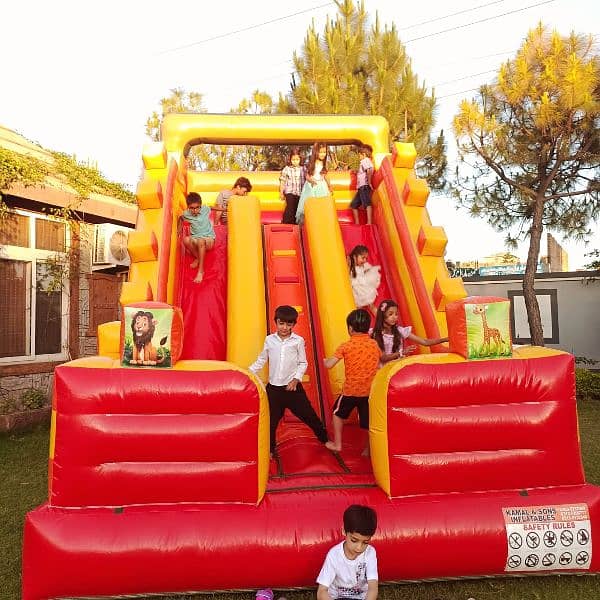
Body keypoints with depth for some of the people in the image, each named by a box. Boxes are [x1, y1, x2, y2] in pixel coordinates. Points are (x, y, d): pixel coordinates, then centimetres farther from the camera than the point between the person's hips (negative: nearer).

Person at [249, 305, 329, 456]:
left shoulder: (298, 340, -5)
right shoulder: (269, 340, 1)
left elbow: (303, 363, 1)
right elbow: (261, 360, 10)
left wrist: (296, 379, -11)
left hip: (293, 387, -2)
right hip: (273, 388, 2)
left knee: (308, 414, 6)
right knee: (271, 420, 11)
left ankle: (324, 438, 28)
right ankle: (269, 449, 31)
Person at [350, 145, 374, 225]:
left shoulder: (365, 160, -4)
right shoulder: (364, 161, 26)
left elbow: (369, 170, -21)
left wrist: (369, 182, -22)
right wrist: (357, 172, 35)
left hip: (364, 186, -11)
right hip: (360, 188, 11)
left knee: (367, 203, -19)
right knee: (354, 204, 11)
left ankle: (369, 222, -28)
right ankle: (357, 222, 11)